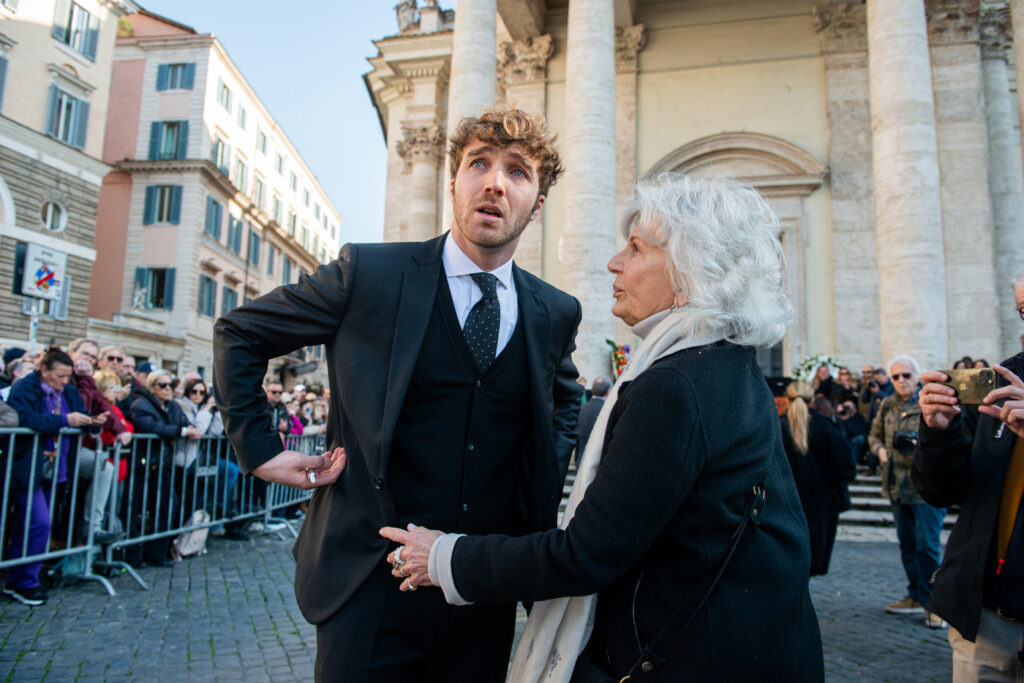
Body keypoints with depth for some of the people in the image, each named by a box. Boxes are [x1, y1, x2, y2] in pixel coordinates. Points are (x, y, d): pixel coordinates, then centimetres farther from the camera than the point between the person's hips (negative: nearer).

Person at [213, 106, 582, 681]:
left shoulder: (556, 313, 1)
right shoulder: (369, 274, -9)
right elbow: (239, 334, 3)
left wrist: (549, 477, 7)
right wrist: (260, 450, -3)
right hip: (372, 585, -3)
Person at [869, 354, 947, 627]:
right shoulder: (887, 406, 10)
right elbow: (874, 435, 20)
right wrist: (880, 449, 1)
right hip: (897, 485, 6)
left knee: (927, 545, -3)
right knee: (907, 543, 14)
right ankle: (916, 596, 28)